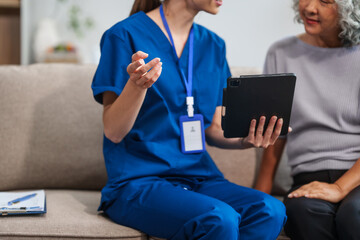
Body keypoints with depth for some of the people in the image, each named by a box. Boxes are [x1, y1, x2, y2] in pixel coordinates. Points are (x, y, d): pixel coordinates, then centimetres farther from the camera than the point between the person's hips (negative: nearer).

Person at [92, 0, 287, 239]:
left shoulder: (214, 45, 14)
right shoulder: (126, 35, -5)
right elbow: (113, 132, -9)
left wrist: (244, 140, -6)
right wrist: (137, 85, -27)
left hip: (200, 177, 6)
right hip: (138, 183, -6)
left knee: (271, 210, -23)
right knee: (220, 219, -32)